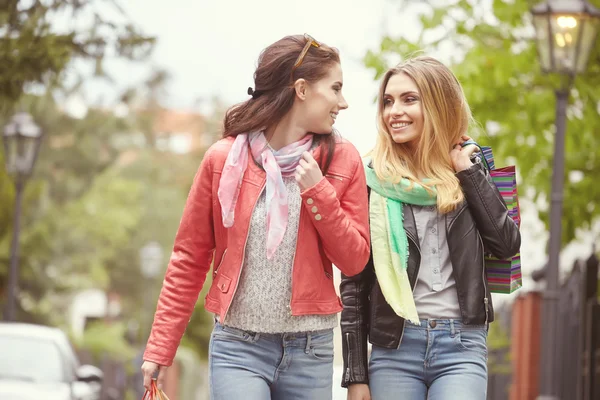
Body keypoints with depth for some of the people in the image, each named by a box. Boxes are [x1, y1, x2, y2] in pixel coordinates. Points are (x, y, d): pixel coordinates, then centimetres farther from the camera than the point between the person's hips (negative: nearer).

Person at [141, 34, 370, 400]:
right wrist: (160, 350, 2)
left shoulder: (343, 160, 1)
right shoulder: (225, 159, -3)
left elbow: (355, 261, 2)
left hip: (311, 351, 2)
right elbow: (189, 260, 3)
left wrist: (319, 192, -12)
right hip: (238, 346, -2)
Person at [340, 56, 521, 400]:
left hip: (462, 345, 0)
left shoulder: (470, 170, 8)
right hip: (394, 347, 0)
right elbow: (354, 282, 3)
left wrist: (468, 171, -3)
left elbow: (508, 245, -3)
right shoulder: (373, 181, 3)